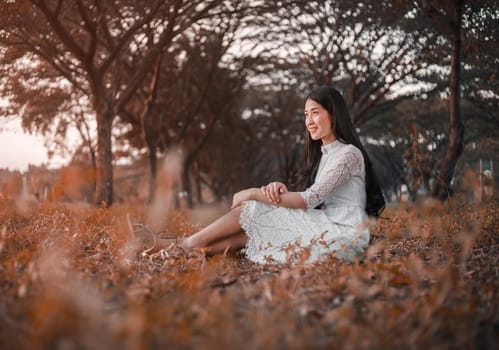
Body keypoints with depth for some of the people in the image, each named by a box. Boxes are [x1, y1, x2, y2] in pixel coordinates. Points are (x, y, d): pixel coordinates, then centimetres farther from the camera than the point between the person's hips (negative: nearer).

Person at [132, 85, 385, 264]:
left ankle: (187, 244, -6)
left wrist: (255, 194, -15)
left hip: (343, 236, -8)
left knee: (251, 210, -12)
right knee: (250, 230, -8)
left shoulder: (349, 154, -10)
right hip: (325, 228, 8)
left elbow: (309, 200, -19)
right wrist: (281, 190, -12)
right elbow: (309, 203, 11)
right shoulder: (323, 153, 19)